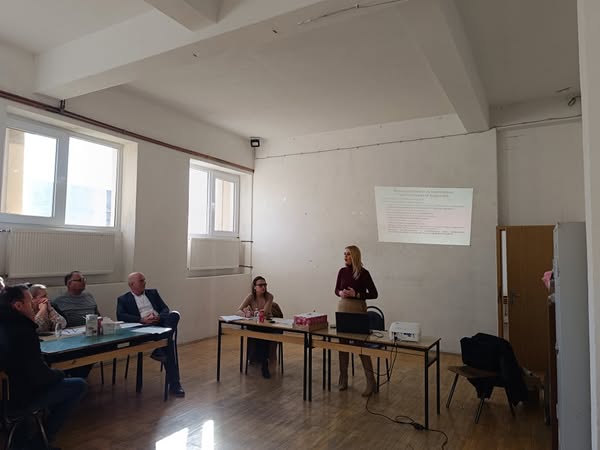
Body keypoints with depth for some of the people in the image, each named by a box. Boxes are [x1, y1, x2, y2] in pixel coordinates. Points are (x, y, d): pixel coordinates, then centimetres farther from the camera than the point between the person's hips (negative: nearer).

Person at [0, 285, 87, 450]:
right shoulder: (22, 331, -28)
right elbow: (39, 375, -23)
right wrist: (58, 373, -7)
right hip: (22, 396, -9)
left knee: (58, 378, 28)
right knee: (80, 385, 1)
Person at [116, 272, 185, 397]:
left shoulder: (153, 293, 25)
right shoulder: (123, 299, 13)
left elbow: (165, 309, 16)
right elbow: (120, 316, -6)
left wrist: (158, 317, -9)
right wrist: (142, 320, -19)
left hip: (160, 324, 4)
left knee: (174, 315, -31)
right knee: (170, 341, -33)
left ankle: (158, 352, -32)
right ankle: (174, 384, -27)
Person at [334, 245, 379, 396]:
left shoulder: (363, 273, -10)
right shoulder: (342, 271, 4)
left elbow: (374, 294, -7)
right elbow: (336, 289, 14)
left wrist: (356, 294, -18)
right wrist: (341, 293, -9)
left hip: (358, 310, -5)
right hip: (342, 308, 5)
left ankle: (371, 382, 4)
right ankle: (343, 379, 21)